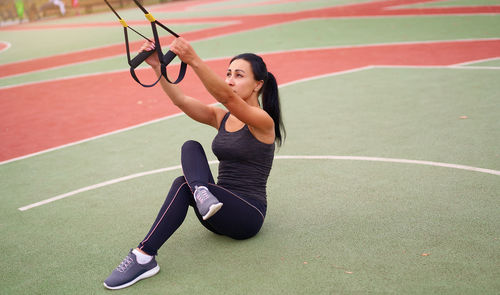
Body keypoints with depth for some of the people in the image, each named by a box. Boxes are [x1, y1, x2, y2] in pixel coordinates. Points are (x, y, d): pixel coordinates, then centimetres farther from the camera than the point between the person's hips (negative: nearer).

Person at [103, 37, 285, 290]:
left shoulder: (262, 121, -10)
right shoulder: (221, 118, 10)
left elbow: (226, 97, -30)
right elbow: (180, 100, -7)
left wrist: (193, 60, -43)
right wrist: (157, 67, -22)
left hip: (248, 215, -6)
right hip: (219, 211, 6)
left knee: (183, 186, -30)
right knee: (190, 147, -15)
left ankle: (144, 257, -29)